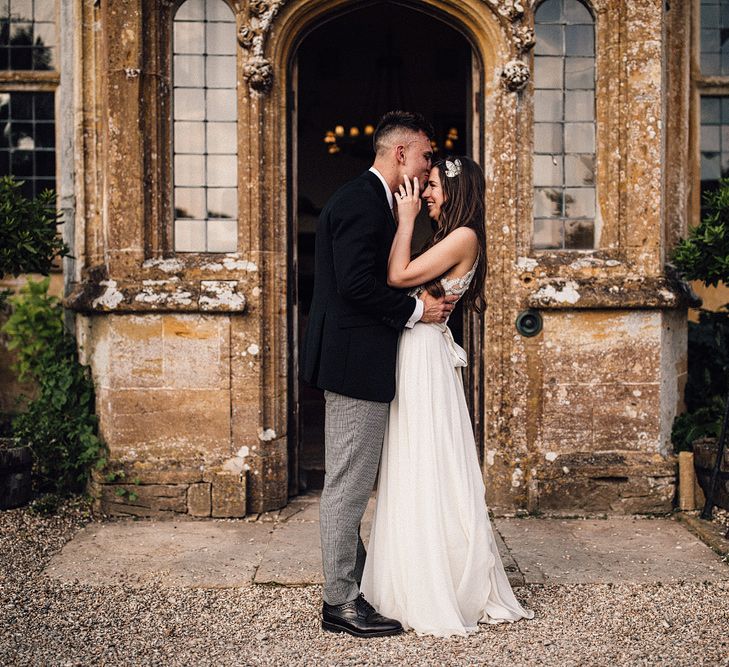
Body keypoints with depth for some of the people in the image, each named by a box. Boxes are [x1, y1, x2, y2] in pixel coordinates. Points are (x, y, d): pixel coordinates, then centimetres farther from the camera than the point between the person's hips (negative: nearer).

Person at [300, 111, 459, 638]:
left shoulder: (367, 199, 19)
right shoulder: (362, 201, -14)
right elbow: (355, 283, -24)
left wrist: (427, 306, 7)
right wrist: (416, 309, -13)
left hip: (356, 362, 11)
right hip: (357, 362, -11)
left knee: (351, 484, 16)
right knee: (348, 485, -3)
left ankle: (353, 585, 26)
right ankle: (341, 602, 7)